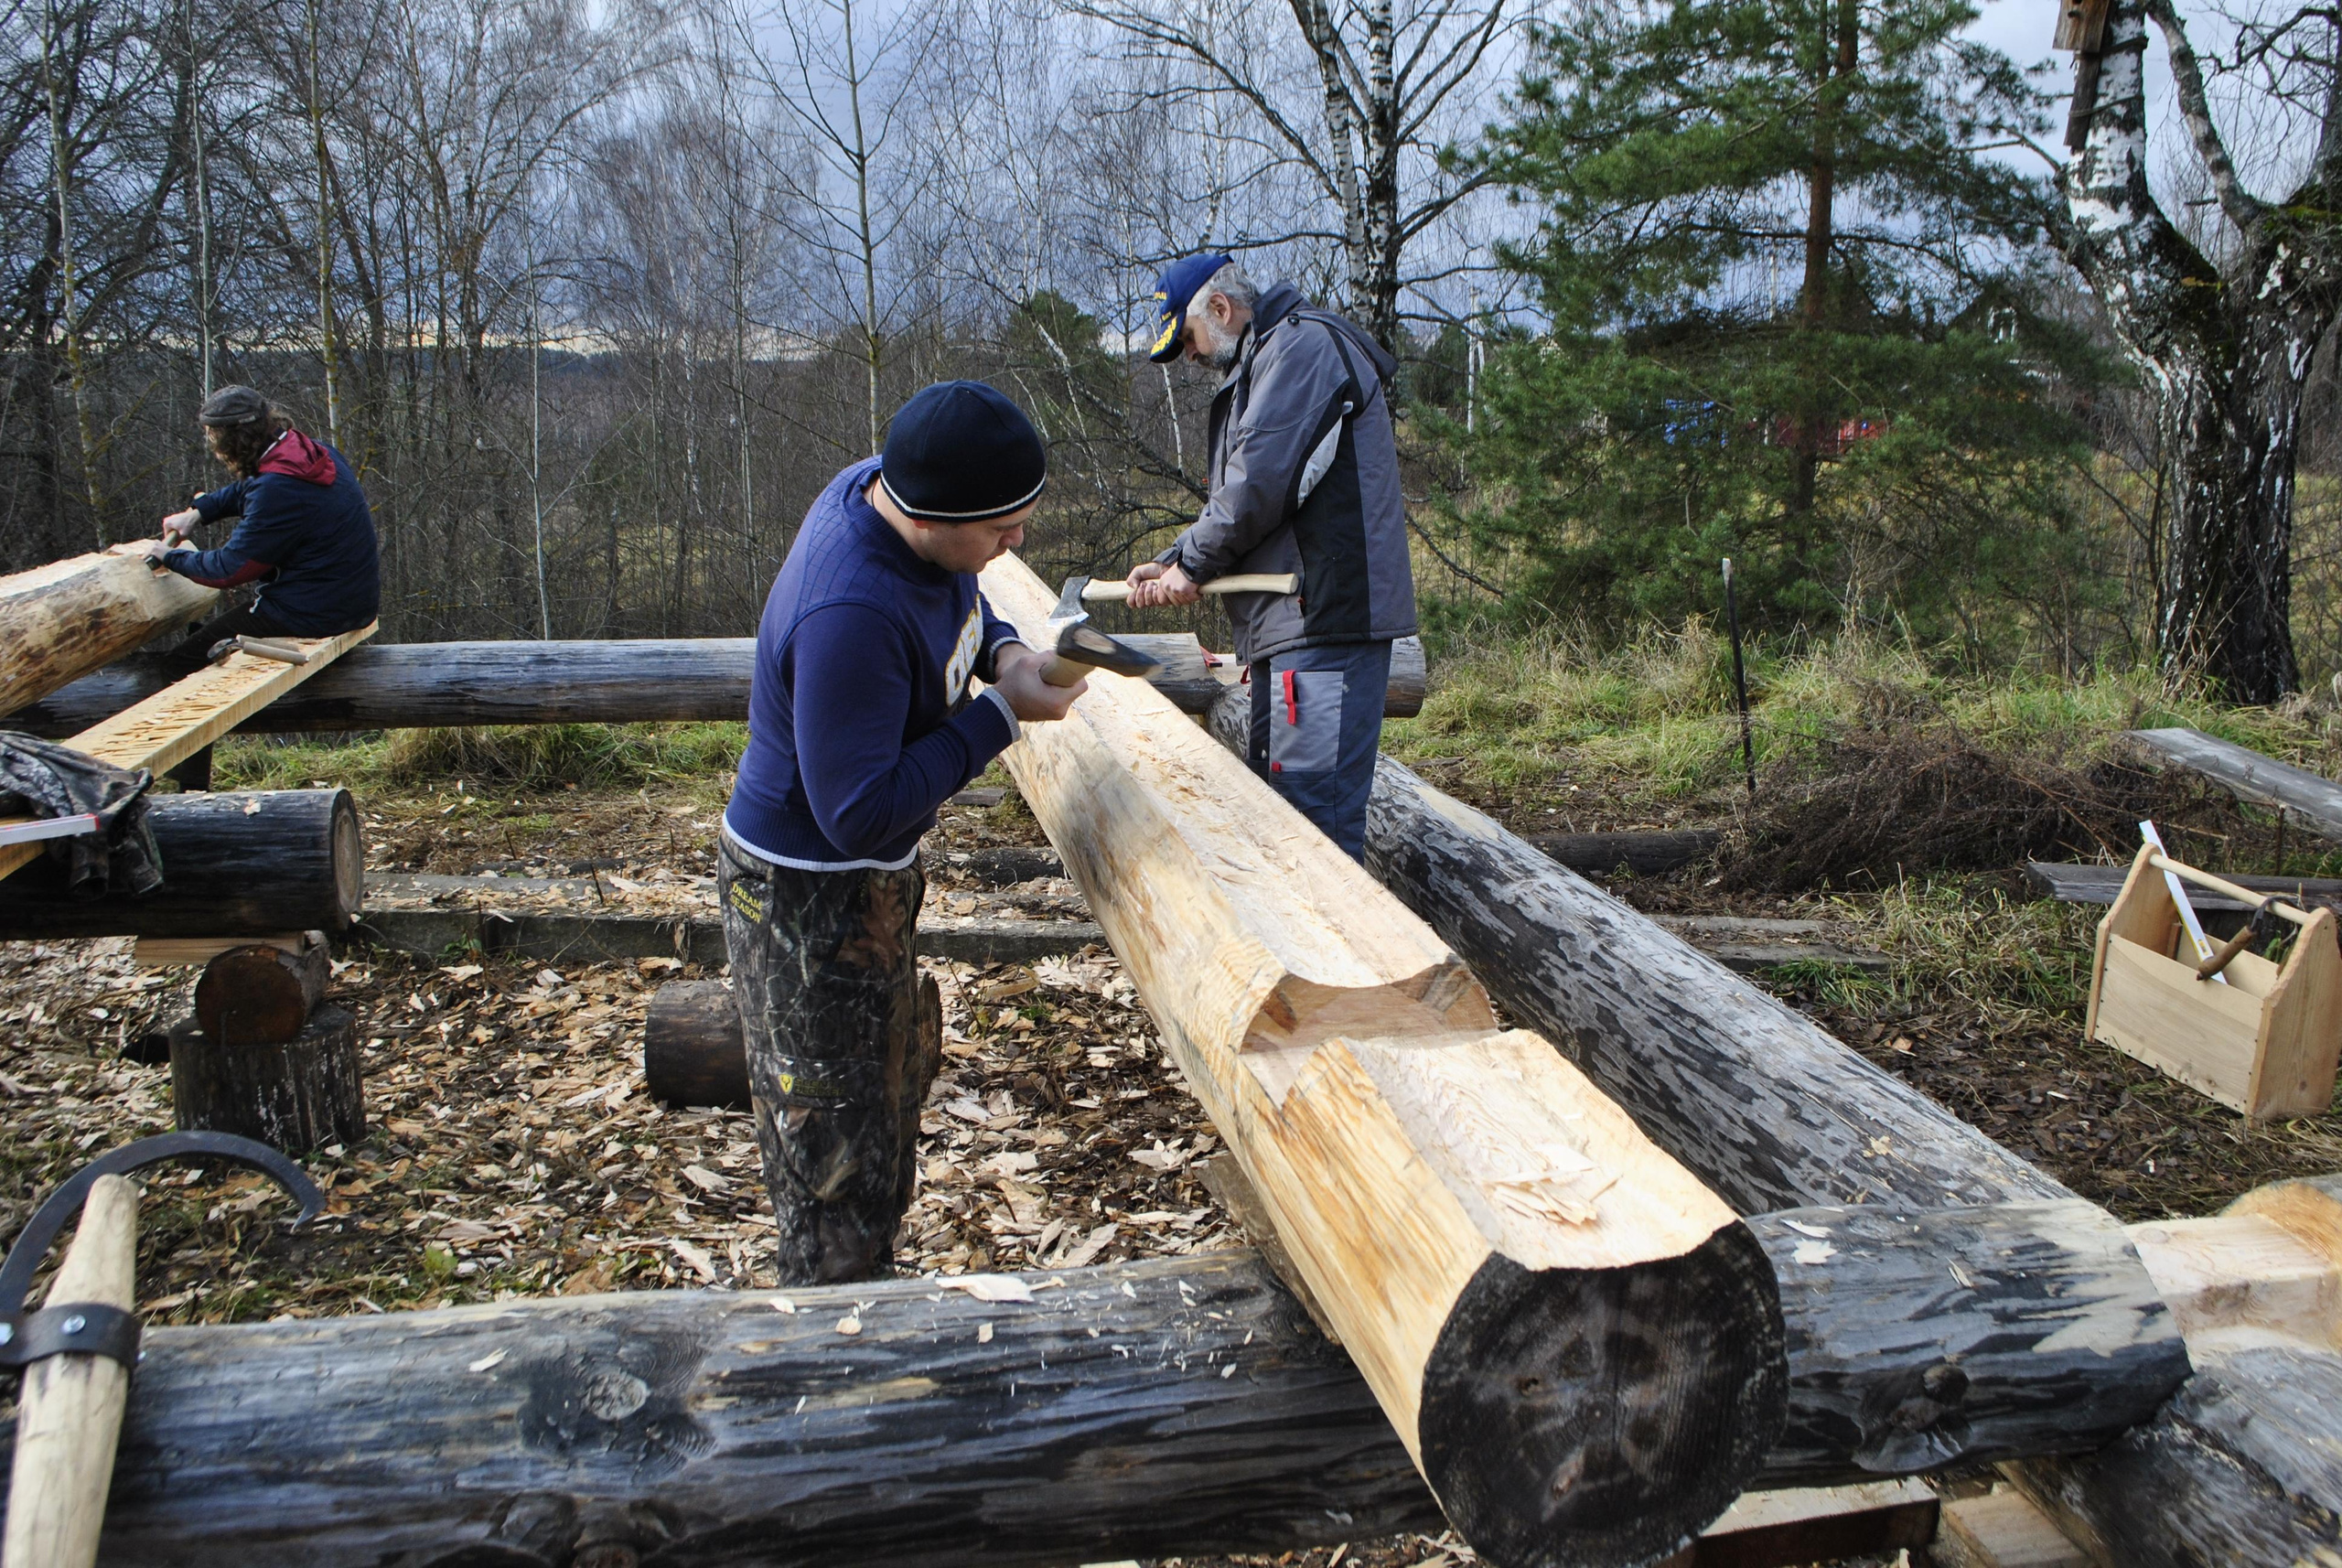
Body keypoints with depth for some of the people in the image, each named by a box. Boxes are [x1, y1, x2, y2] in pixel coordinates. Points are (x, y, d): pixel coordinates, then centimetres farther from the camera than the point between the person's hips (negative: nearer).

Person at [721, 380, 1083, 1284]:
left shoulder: (886, 485, -9)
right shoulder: (849, 615, -38)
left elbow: (956, 594, 14)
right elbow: (860, 811, -33)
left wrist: (1003, 647, -8)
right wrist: (999, 712, -27)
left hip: (874, 873, 10)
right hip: (806, 897, -10)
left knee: (899, 1069, 26)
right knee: (835, 1148, 3)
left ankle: (874, 1282, 46)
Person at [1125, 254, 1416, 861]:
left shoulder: (1302, 343, -6)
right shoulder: (1258, 366, 27)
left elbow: (1258, 481, -15)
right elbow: (1237, 498, 26)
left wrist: (1189, 562, -3)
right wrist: (1172, 563, 12)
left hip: (1327, 613, -11)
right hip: (1292, 620, 11)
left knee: (1316, 812, -14)